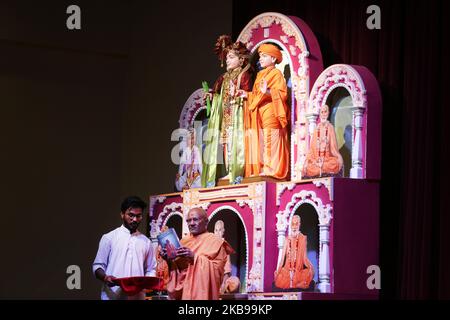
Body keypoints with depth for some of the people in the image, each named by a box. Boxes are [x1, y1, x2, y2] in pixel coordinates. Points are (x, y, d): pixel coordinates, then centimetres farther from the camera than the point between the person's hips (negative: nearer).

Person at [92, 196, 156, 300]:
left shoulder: (146, 242, 16)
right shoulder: (109, 238, 7)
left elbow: (151, 270, 17)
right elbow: (98, 265, 6)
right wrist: (105, 277, -16)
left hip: (137, 297, 3)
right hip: (112, 297, -3)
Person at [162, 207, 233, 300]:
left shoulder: (215, 242, -2)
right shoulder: (184, 241, 14)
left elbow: (217, 269, -12)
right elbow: (176, 267, 13)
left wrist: (194, 257, -19)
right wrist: (169, 260, -7)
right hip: (182, 292, 5)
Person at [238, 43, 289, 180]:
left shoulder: (276, 74, -1)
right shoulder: (260, 75, 22)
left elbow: (282, 93, -12)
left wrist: (267, 91, -27)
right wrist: (247, 95, 8)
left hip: (270, 113, -8)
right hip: (259, 114, 8)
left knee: (270, 141, -13)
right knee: (259, 142, 3)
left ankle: (272, 169, -15)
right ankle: (261, 169, 2)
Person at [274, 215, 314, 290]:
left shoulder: (303, 238, 3)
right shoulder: (288, 239, 10)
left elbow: (304, 256, 3)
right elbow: (283, 256, 11)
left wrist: (310, 267, -10)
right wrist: (278, 269, 5)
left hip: (299, 269, -2)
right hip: (287, 269, 2)